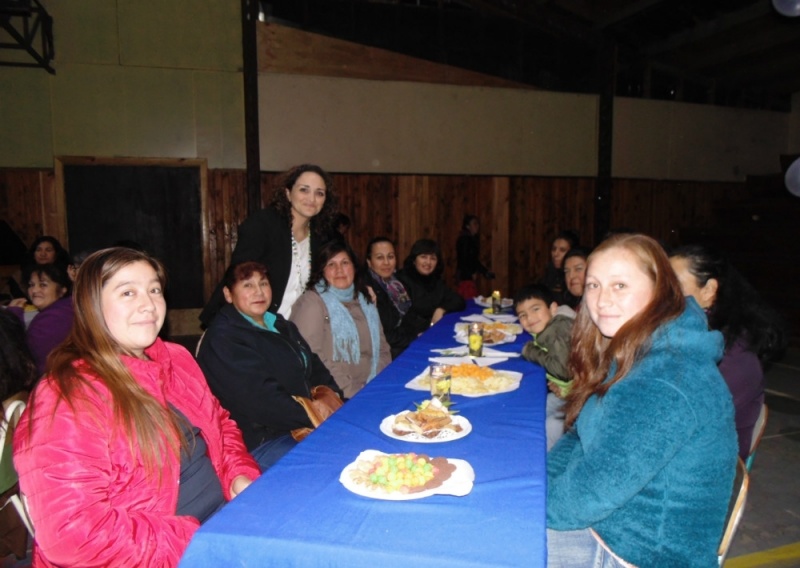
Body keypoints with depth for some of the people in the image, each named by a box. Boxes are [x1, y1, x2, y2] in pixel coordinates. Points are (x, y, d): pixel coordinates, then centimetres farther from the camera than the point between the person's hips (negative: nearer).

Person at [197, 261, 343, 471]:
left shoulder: (282, 326, 17)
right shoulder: (222, 339, -12)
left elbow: (315, 368, 15)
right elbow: (260, 397, -21)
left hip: (305, 426, 9)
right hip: (260, 443, -8)